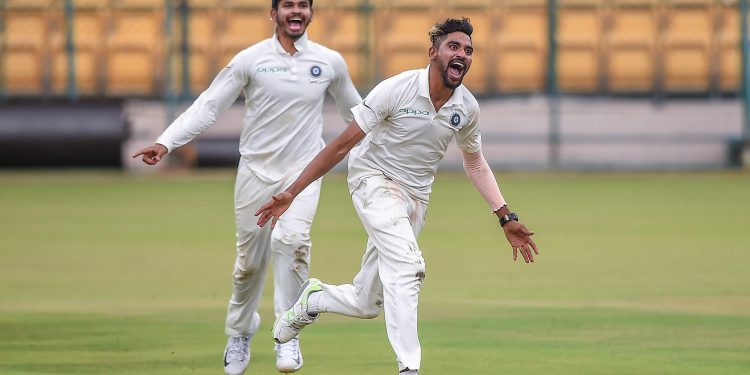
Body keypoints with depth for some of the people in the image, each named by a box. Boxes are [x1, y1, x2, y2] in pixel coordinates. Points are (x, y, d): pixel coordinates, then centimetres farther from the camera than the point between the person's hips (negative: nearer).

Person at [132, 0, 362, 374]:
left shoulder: (331, 63, 0)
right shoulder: (250, 60, -6)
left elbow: (354, 113, 17)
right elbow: (208, 105, -9)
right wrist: (166, 143, -20)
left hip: (303, 171, 0)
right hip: (256, 171, 0)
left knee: (292, 238, -25)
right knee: (250, 261, 6)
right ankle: (240, 334, 32)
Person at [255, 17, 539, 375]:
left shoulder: (467, 108, -3)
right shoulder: (396, 90, -18)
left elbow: (475, 163, 16)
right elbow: (343, 144, -14)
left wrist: (506, 218, 10)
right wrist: (291, 192, -16)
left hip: (415, 198, 6)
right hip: (374, 181, -6)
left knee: (366, 305, 5)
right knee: (406, 265, -31)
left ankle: (313, 298, 36)